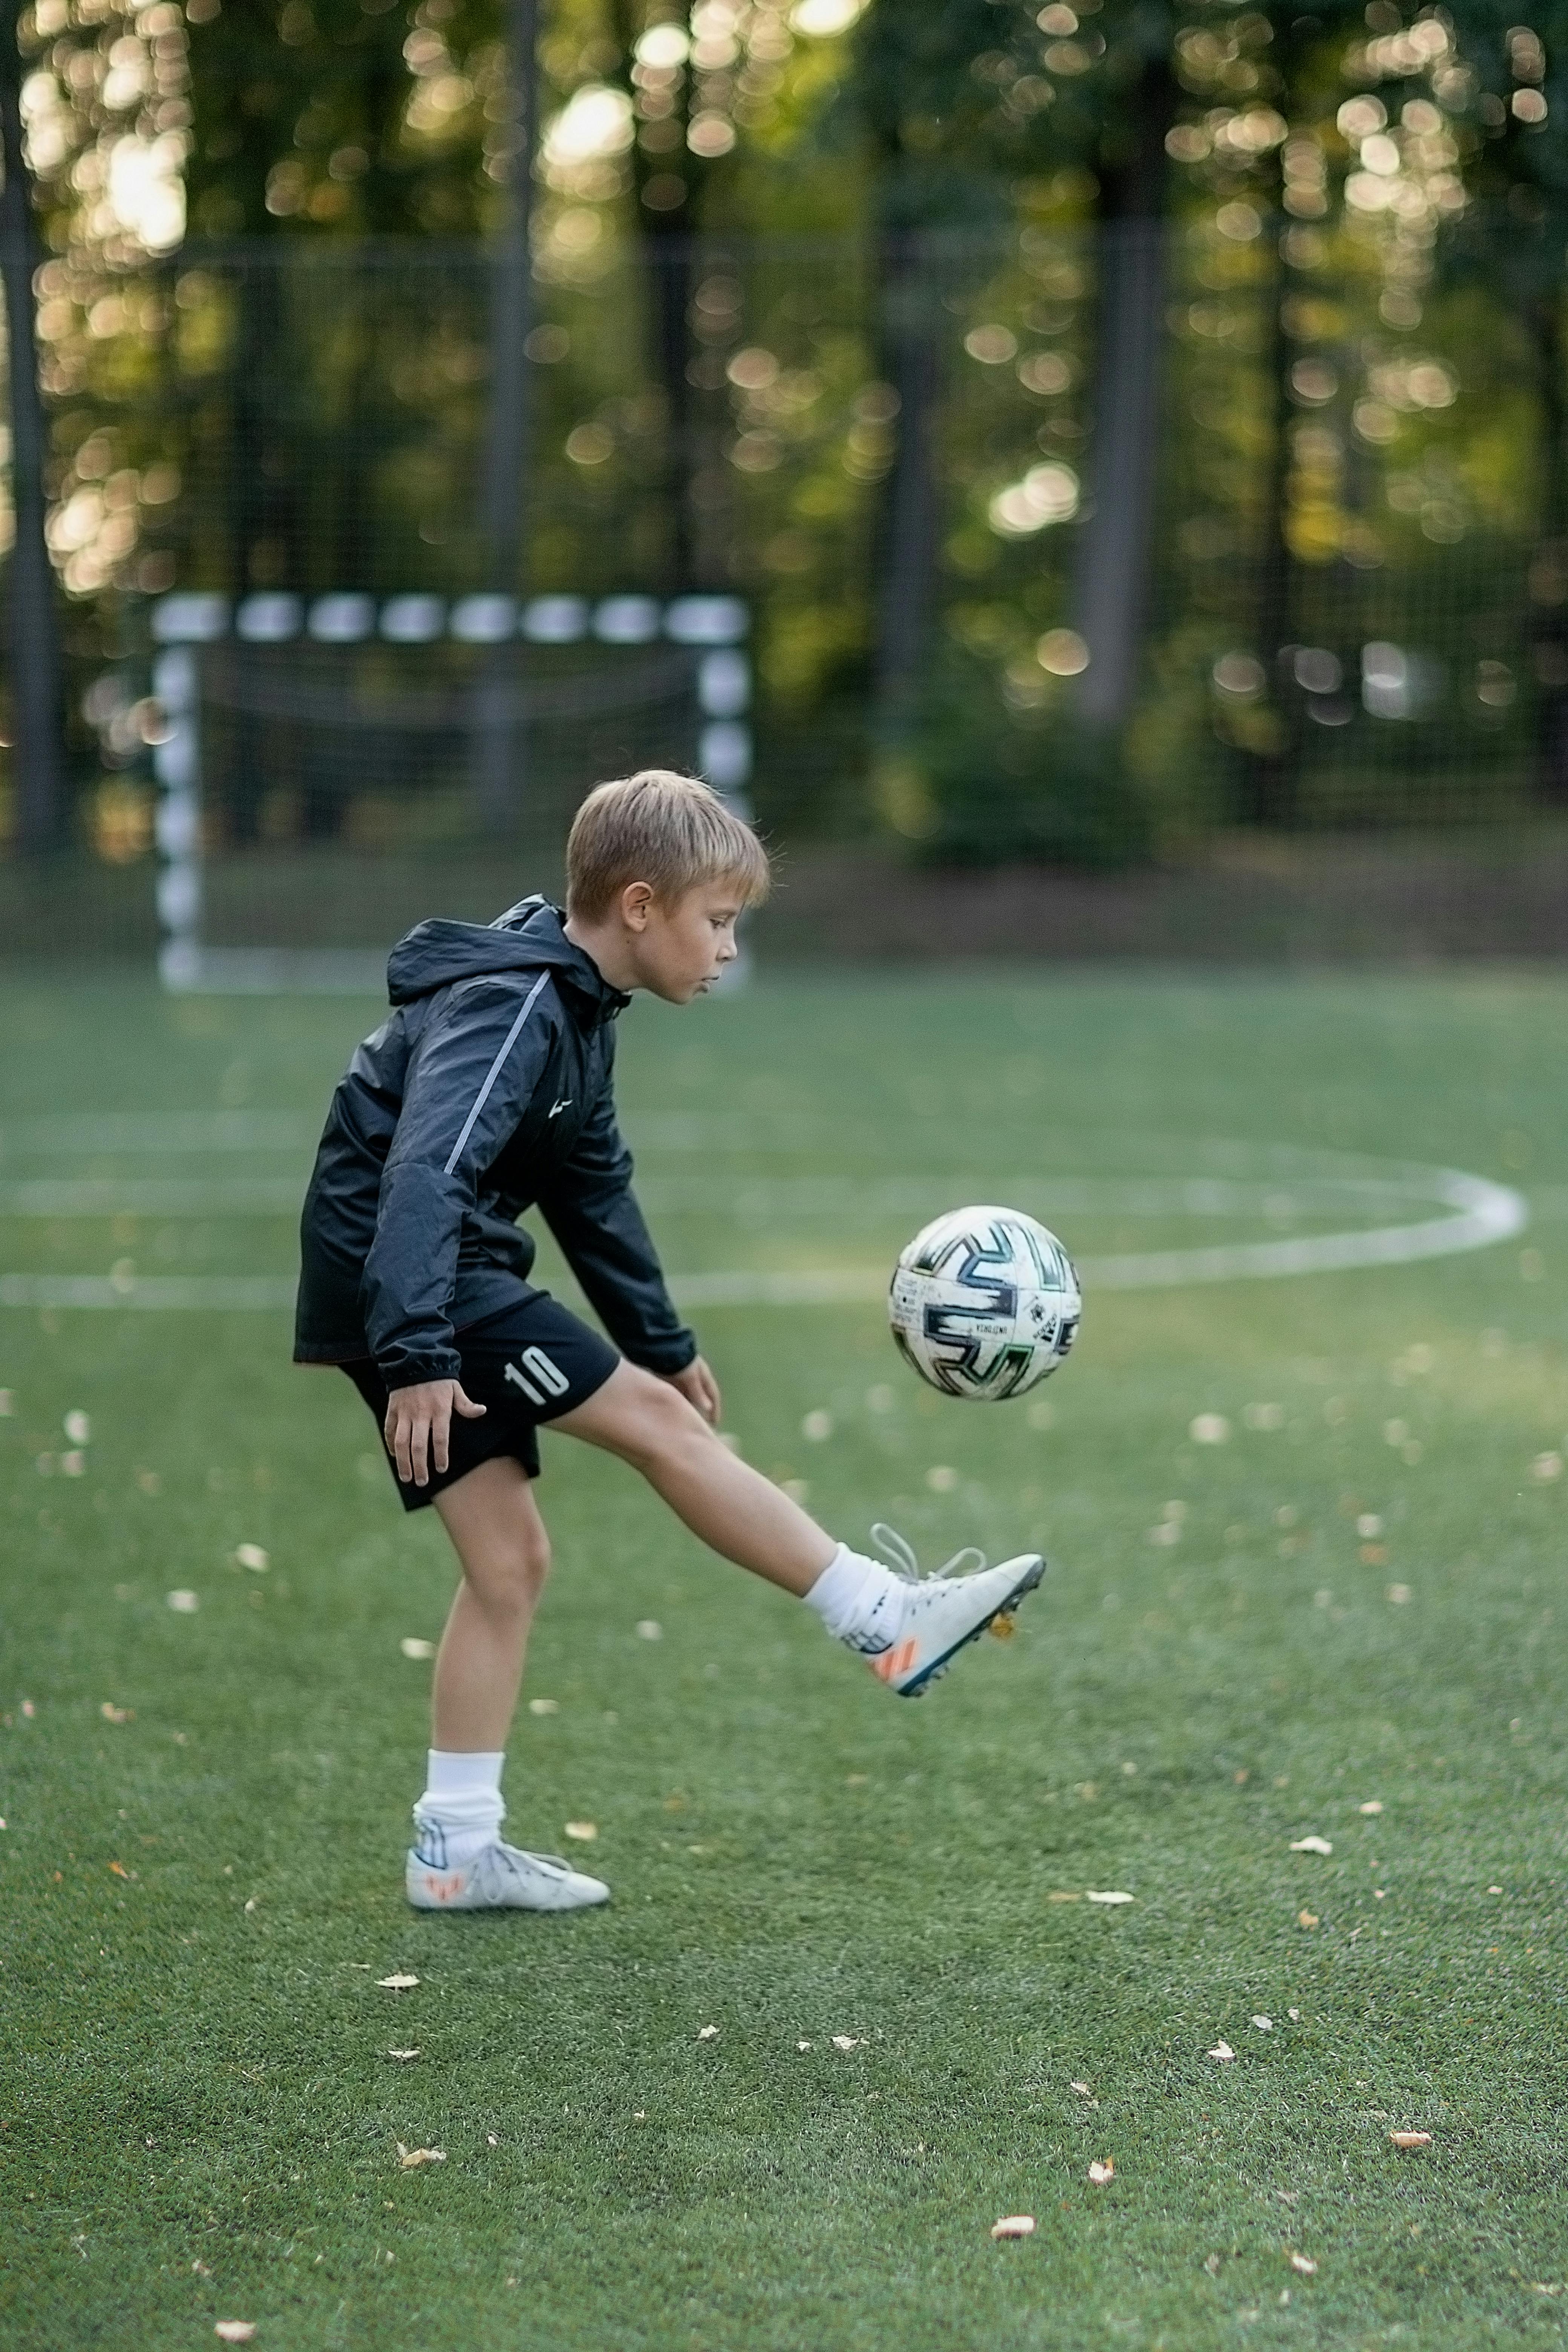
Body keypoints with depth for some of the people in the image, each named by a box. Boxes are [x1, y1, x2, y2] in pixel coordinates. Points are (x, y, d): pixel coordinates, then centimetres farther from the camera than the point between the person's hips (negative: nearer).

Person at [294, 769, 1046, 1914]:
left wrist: (662, 1339, 29)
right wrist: (418, 1357, -38)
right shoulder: (512, 1005, -19)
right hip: (404, 1291, -10)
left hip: (428, 1293, 10)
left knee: (509, 1559, 6)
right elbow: (425, 1175, -30)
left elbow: (590, 1186, 25)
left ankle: (457, 1850, 9)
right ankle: (890, 1619, -5)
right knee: (657, 1420, -10)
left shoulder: (571, 1004, 14)